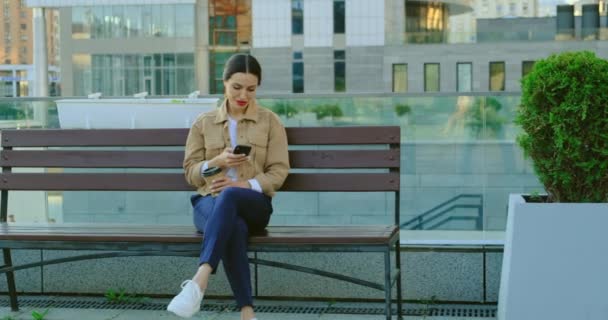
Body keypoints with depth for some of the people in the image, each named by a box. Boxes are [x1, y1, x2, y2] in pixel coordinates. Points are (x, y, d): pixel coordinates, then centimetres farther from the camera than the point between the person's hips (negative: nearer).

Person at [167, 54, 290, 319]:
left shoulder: (270, 121, 10)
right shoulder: (203, 123, 14)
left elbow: (278, 171, 4)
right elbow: (190, 172, 12)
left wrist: (245, 185, -14)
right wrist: (216, 162, -9)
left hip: (254, 203, -1)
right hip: (209, 201, 1)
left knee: (229, 197, -40)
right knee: (233, 227, -38)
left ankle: (199, 282, -52)